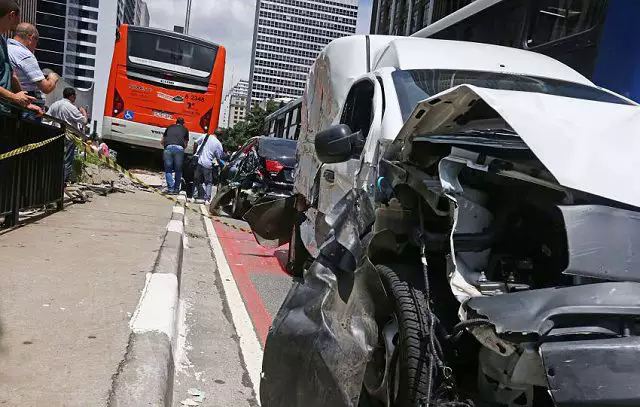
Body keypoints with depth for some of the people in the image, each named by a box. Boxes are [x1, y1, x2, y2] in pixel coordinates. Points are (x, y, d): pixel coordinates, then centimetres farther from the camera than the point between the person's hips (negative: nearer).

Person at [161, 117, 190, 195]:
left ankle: (170, 188, 2)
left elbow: (162, 141, 32)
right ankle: (176, 189, 12)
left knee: (168, 169, 8)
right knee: (178, 170, 10)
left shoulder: (170, 127, 27)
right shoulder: (185, 129, 24)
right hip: (179, 148, -1)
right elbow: (186, 144, 19)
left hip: (168, 147, 1)